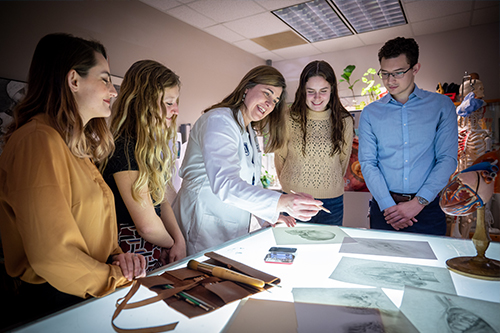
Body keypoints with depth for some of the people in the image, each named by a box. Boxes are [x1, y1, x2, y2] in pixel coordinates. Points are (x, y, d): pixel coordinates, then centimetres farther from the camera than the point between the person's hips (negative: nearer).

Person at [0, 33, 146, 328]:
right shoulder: (38, 140, -18)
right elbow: (53, 255, -24)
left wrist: (116, 257, -2)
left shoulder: (78, 146, 13)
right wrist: (118, 277, -10)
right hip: (54, 305, -8)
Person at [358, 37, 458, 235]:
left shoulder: (441, 105, 3)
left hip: (428, 209, 0)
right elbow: (368, 163, -3)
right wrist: (387, 205, -14)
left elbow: (447, 159, -3)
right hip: (385, 206, 1)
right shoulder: (370, 113, 4)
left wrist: (418, 202, -13)